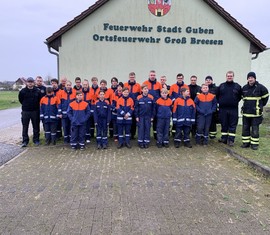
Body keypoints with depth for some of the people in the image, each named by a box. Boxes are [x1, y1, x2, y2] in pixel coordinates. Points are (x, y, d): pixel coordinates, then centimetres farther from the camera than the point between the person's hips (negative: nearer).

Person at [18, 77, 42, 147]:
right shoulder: (22, 91, -3)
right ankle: (25, 141, 10)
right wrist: (26, 105, 11)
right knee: (25, 127, 3)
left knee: (36, 127, 7)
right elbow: (20, 100, 9)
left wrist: (36, 105, 7)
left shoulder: (37, 91, -1)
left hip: (35, 111, 0)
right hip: (25, 111, 0)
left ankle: (36, 140, 18)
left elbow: (40, 100, 8)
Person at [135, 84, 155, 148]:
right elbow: (136, 108, -1)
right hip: (141, 116, -1)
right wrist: (136, 116, -3)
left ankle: (146, 142, 16)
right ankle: (140, 142, 13)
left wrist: (152, 116, 1)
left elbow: (153, 108, 2)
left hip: (148, 116, 1)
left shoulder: (151, 98, -3)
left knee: (147, 129, 7)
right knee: (141, 129, 4)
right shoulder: (139, 98, -6)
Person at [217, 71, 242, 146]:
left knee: (233, 125, 1)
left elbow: (240, 96, 14)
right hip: (223, 109, 1)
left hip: (233, 109, -1)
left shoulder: (237, 86, 4)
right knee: (224, 125, 8)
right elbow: (217, 95, 14)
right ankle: (224, 138, 18)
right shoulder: (221, 86, 6)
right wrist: (219, 102, 8)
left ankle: (231, 140, 7)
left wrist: (236, 101, 5)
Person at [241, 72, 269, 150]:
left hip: (256, 113, -4)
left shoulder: (260, 87, -8)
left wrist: (261, 105, 11)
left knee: (255, 129, 0)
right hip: (246, 112, 5)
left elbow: (265, 96, 6)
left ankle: (254, 144, 9)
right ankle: (246, 142, 19)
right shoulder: (244, 88, 6)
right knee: (245, 128, 9)